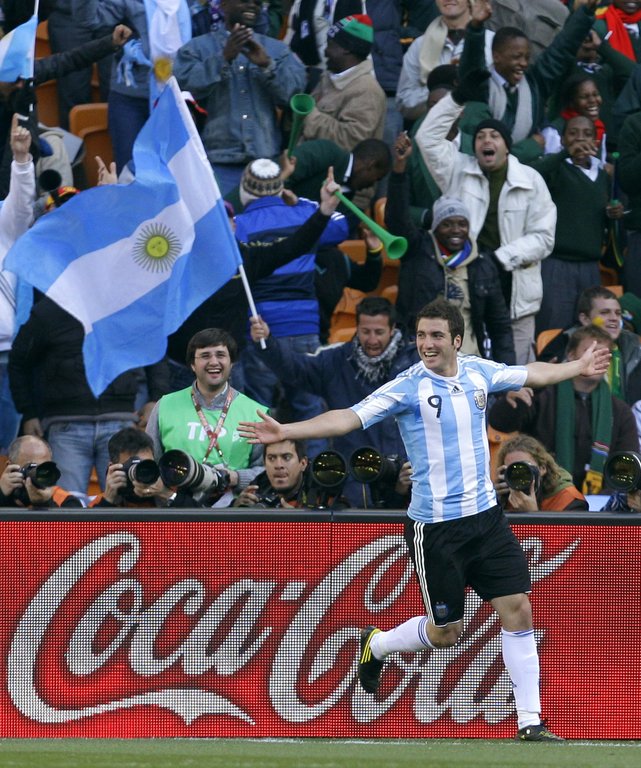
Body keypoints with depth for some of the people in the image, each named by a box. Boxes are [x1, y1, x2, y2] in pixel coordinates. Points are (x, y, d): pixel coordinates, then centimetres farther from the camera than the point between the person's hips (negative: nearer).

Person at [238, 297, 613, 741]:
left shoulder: (479, 372, 3)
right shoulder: (407, 387, -13)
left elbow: (532, 374, 23)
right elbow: (349, 418, -22)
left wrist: (578, 368, 35)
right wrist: (286, 432, -34)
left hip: (486, 516, 5)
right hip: (435, 528, -5)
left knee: (518, 609, -4)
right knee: (445, 632, 3)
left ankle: (530, 721, 3)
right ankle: (376, 645, 34)